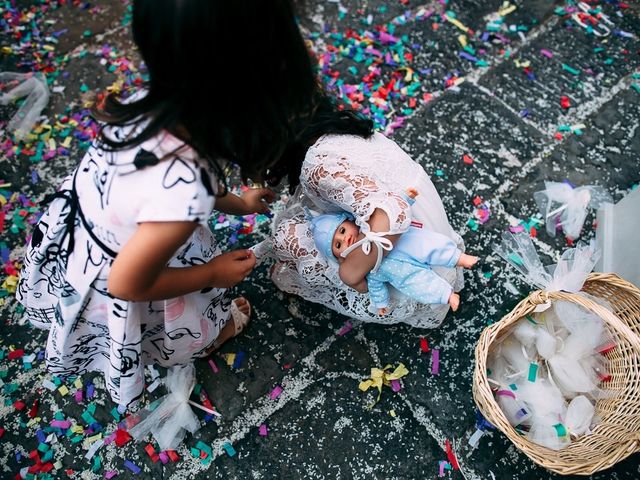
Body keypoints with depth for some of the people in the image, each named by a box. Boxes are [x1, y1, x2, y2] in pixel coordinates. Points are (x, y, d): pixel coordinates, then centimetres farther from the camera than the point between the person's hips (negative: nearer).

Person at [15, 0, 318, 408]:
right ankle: (204, 336, 58)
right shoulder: (184, 193, -44)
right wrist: (214, 273, -12)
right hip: (105, 289, -4)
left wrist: (236, 203, 14)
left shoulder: (151, 102, -23)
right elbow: (127, 284, -27)